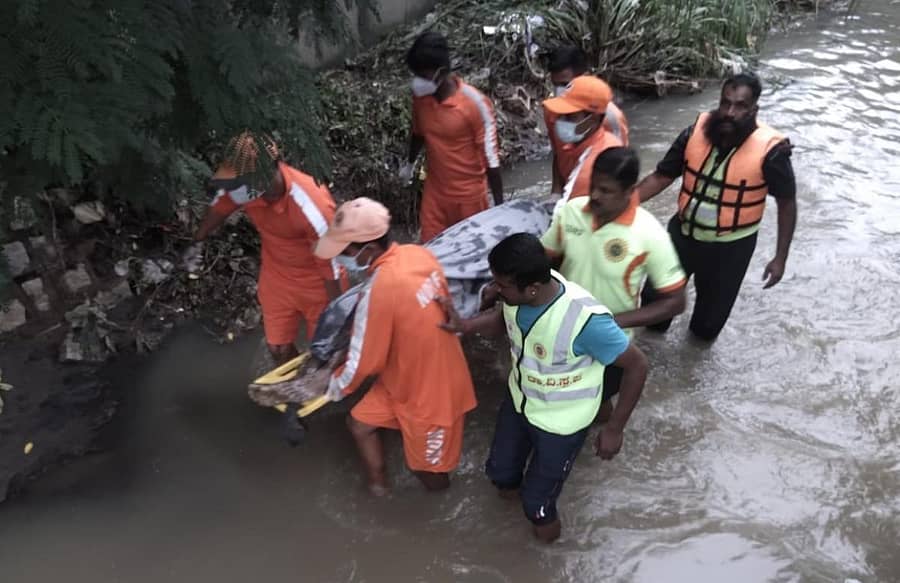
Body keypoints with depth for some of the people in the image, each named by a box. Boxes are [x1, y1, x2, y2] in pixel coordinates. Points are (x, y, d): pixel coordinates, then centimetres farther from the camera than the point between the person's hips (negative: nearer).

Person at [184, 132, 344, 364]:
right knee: (279, 349, 18)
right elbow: (219, 207, 4)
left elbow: (332, 265, -27)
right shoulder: (245, 185, -22)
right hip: (276, 277, 5)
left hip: (316, 284, -5)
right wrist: (197, 242, 21)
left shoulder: (312, 208, -39)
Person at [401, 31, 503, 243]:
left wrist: (499, 204, -14)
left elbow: (490, 156, -18)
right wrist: (410, 163, 29)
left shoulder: (475, 104, -24)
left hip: (469, 194, -4)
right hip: (434, 191, 4)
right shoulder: (420, 95, -9)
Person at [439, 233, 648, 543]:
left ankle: (544, 515, 51)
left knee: (537, 497, 16)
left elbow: (637, 366, -25)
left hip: (560, 422, -5)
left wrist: (614, 429, -17)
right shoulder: (518, 290, -22)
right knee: (500, 470, 27)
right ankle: (510, 481, 62)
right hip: (518, 400, 5)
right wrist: (466, 325, -16)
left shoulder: (586, 319, -40)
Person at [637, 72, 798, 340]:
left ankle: (701, 337, 51)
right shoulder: (696, 131, -13)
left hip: (731, 246, -2)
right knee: (654, 291, 16)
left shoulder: (770, 150, -22)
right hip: (683, 232, 3)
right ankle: (653, 329, 49)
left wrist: (780, 258, -8)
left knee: (714, 306, 18)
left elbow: (787, 203, -9)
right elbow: (661, 177, -6)